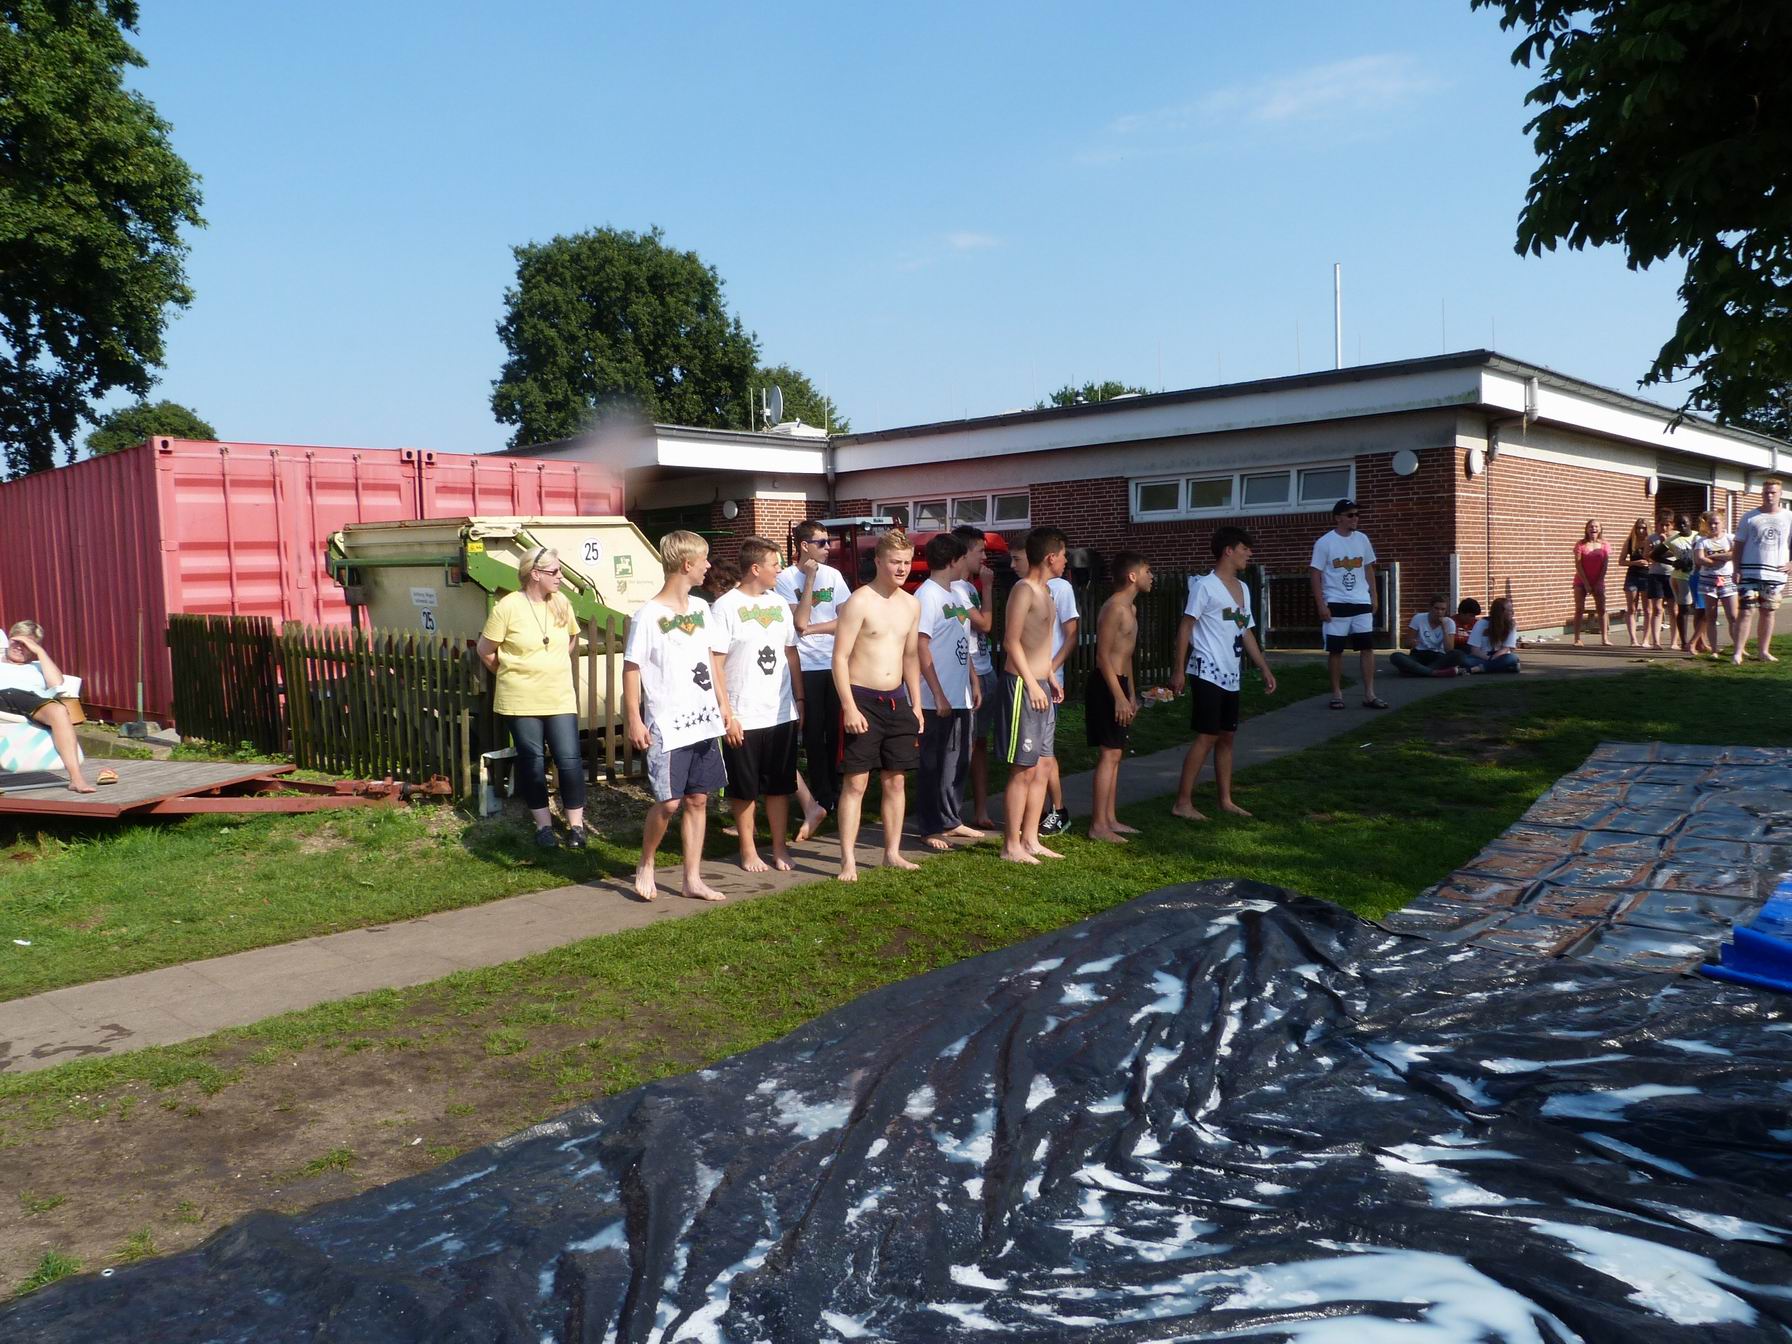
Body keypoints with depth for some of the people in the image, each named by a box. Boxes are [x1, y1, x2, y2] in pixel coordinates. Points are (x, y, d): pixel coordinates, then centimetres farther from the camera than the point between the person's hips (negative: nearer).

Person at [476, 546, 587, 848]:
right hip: (521, 701, -3)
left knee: (570, 760, -1)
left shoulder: (562, 603, 0)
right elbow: (485, 649, -3)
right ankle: (544, 824, 20)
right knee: (532, 762, 8)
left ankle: (576, 825, 10)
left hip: (560, 698, 3)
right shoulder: (507, 606, -12)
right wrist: (511, 675, 7)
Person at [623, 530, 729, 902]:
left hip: (704, 721, 6)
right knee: (668, 802, -7)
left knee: (698, 799, 8)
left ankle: (693, 879, 16)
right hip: (667, 726, -6)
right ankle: (645, 865, 18)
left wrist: (724, 704, 13)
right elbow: (631, 669, -10)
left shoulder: (700, 608, 8)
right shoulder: (648, 615, -11)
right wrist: (634, 721, -13)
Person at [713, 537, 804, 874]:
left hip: (782, 715, 5)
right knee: (745, 789, 6)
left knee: (780, 786, 11)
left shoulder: (779, 604, 9)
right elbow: (715, 665, -11)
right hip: (743, 718, -5)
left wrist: (799, 700, 12)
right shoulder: (725, 607, -9)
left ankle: (779, 848, 22)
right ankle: (748, 851, 20)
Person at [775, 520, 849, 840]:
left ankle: (834, 795, 21)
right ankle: (823, 799, 12)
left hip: (836, 664, 3)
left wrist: (812, 629, -11)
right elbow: (801, 622, -15)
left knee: (837, 731, 8)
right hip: (807, 666, -3)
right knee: (814, 734, 3)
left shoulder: (833, 575, 4)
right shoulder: (786, 579, -5)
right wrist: (810, 578, -14)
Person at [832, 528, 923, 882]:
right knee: (856, 782, -5)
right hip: (862, 699, -6)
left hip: (896, 700, 6)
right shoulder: (859, 602, -10)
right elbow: (840, 657, -12)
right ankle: (848, 860, 0)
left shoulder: (911, 604, 10)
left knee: (895, 780, 11)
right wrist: (849, 706, -18)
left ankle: (892, 852, 21)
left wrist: (915, 704, 15)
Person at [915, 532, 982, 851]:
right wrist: (938, 695, -19)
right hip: (938, 700, -9)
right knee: (934, 765, 0)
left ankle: (952, 820, 26)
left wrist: (974, 682, 14)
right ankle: (931, 829, 9)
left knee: (959, 761, 15)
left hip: (961, 697, 9)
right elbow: (921, 648, -18)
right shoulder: (927, 595, -14)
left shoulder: (957, 593, 13)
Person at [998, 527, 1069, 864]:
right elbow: (1012, 641, -19)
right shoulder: (1024, 589, -13)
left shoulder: (1045, 591, 16)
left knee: (1043, 766, 11)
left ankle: (1030, 840, 19)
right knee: (1023, 770, -6)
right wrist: (1032, 683, -20)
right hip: (1022, 684, -10)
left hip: (1041, 686, 10)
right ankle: (1011, 846, 2)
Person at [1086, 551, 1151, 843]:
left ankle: (1109, 819, 18)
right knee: (1109, 753, -10)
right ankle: (1098, 825, -7)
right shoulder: (1114, 608, -15)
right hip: (1106, 686, -10)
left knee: (1114, 753, 12)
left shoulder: (1129, 608, 17)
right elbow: (1103, 656, -20)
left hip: (1119, 685, 10)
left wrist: (1132, 693, 23)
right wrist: (1119, 697, -22)